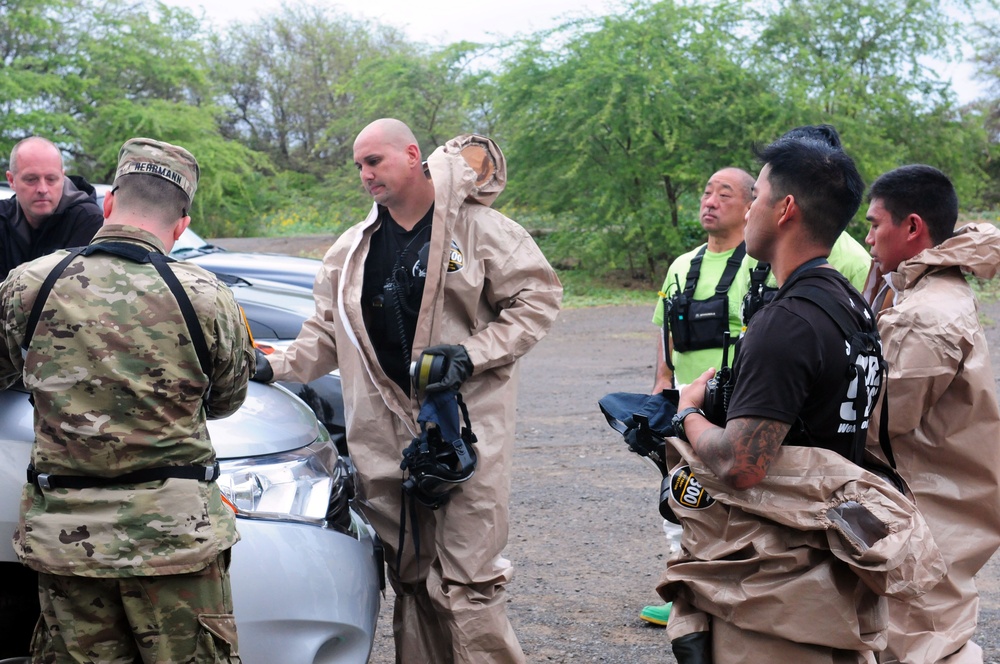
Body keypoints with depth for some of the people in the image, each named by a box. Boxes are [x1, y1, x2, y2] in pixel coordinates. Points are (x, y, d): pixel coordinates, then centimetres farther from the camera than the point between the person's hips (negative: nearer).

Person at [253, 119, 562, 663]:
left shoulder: (477, 227, 0)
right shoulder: (353, 248, 16)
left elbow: (537, 296, 0)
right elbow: (327, 333, 20)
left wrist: (472, 353, -10)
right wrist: (276, 367, 3)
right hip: (387, 434, 5)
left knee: (464, 581, -10)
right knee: (411, 577, 10)